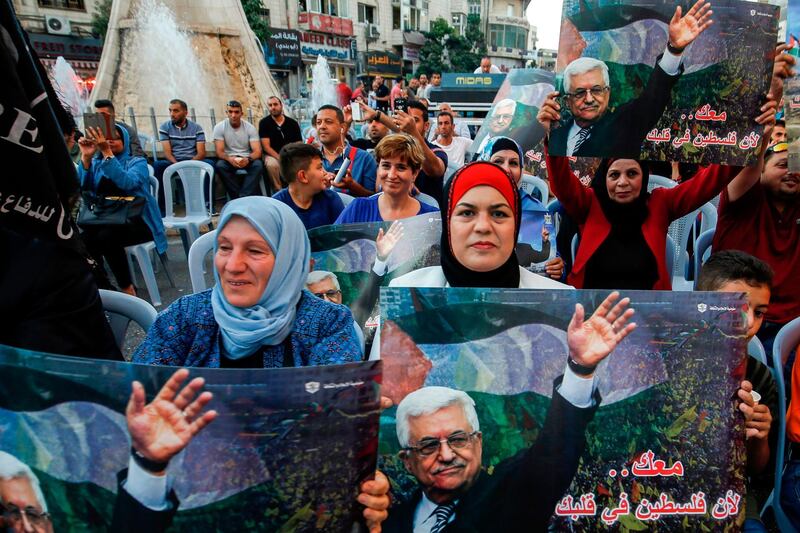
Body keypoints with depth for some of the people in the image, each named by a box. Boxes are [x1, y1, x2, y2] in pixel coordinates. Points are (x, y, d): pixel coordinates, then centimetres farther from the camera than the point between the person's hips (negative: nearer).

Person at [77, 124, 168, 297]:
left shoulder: (138, 162, 3)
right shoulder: (96, 163, 14)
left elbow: (127, 183, -20)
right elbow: (82, 186, -5)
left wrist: (107, 153, -28)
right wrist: (86, 157, -18)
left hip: (137, 221, -3)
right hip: (105, 221, 3)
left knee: (107, 237, -32)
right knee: (85, 238, -29)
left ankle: (127, 288, -17)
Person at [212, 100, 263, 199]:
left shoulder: (250, 127, -4)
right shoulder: (219, 127, -5)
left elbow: (257, 151, -11)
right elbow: (219, 152, -11)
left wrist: (248, 159, -34)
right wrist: (230, 159, -34)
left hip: (246, 159, 0)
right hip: (229, 159, 0)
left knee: (258, 164, -32)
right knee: (220, 165, -33)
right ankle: (239, 198, -28)